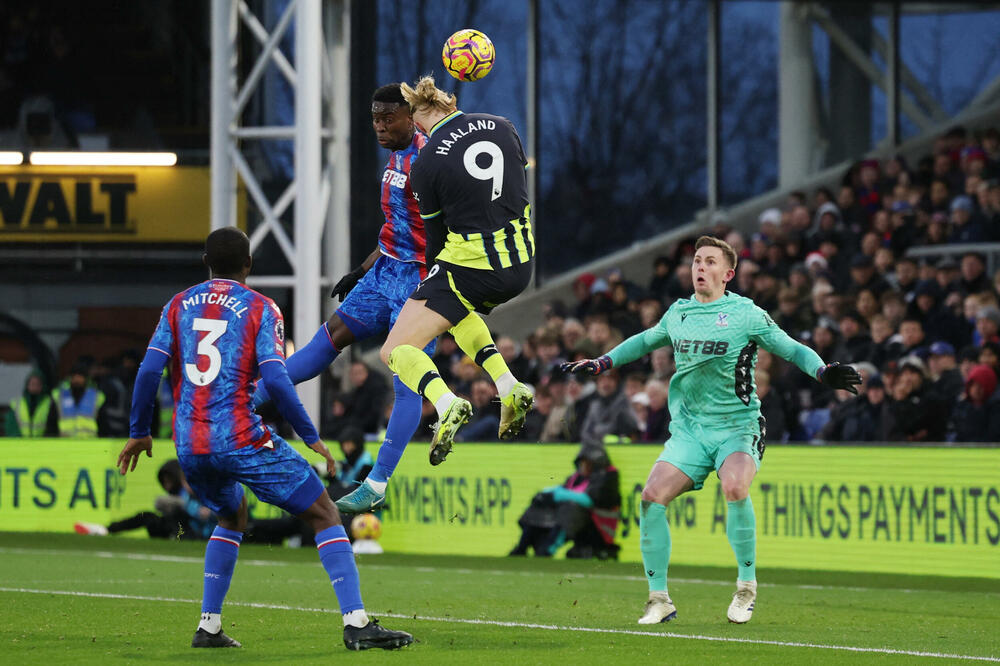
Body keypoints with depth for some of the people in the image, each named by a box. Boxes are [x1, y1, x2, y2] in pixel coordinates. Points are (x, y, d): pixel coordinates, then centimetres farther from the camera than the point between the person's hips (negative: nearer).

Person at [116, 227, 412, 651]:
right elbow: (274, 379, -11)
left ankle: (209, 626, 22)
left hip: (189, 448, 5)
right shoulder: (260, 309, 0)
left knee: (232, 517, 32)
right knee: (325, 516, 3)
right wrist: (310, 437, -3)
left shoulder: (178, 306, 12)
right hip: (242, 440, -5)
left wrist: (138, 433, 14)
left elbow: (149, 371, 4)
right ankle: (356, 624, -11)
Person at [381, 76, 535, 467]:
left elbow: (435, 236, -1)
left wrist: (433, 281, 16)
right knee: (460, 311, 36)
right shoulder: (500, 127, 1)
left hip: (471, 269, -6)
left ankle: (447, 405, -29)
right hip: (521, 265, 6)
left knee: (396, 350, 0)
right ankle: (509, 389, 16)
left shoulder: (426, 164, -11)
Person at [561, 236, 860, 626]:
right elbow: (645, 341, 30)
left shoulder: (746, 315, -3)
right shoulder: (678, 313, 11)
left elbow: (790, 349, 1)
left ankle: (746, 585, -13)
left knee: (734, 487, -32)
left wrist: (823, 372, -16)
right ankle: (659, 599, -2)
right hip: (688, 429, 4)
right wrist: (602, 364, 26)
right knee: (652, 495, -15)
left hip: (737, 428, -4)